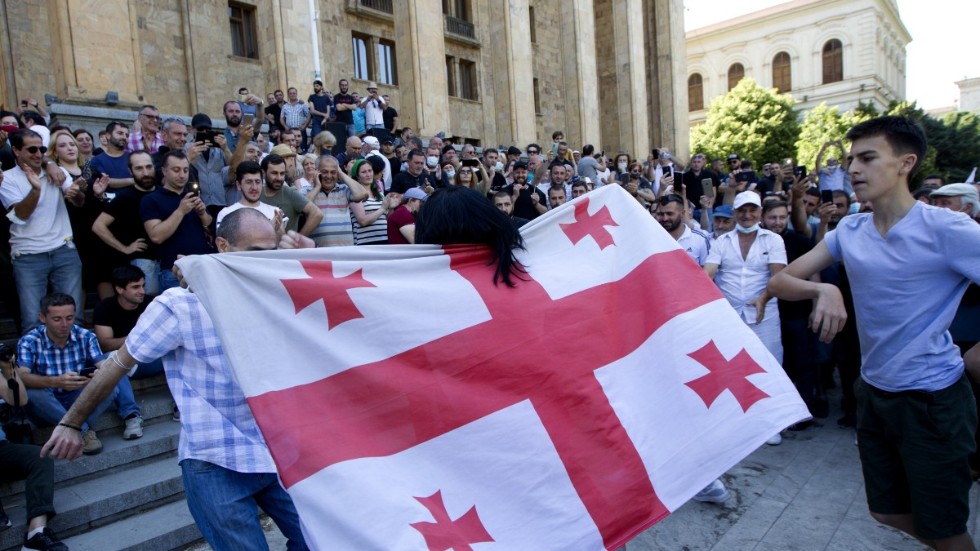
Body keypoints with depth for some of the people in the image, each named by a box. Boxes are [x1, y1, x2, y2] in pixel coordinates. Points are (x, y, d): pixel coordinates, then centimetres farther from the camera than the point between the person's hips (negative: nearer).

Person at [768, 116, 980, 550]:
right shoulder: (850, 231, -1)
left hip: (933, 399, -5)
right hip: (874, 393, 6)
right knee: (887, 511, 21)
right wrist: (823, 289, -21)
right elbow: (780, 282, -3)